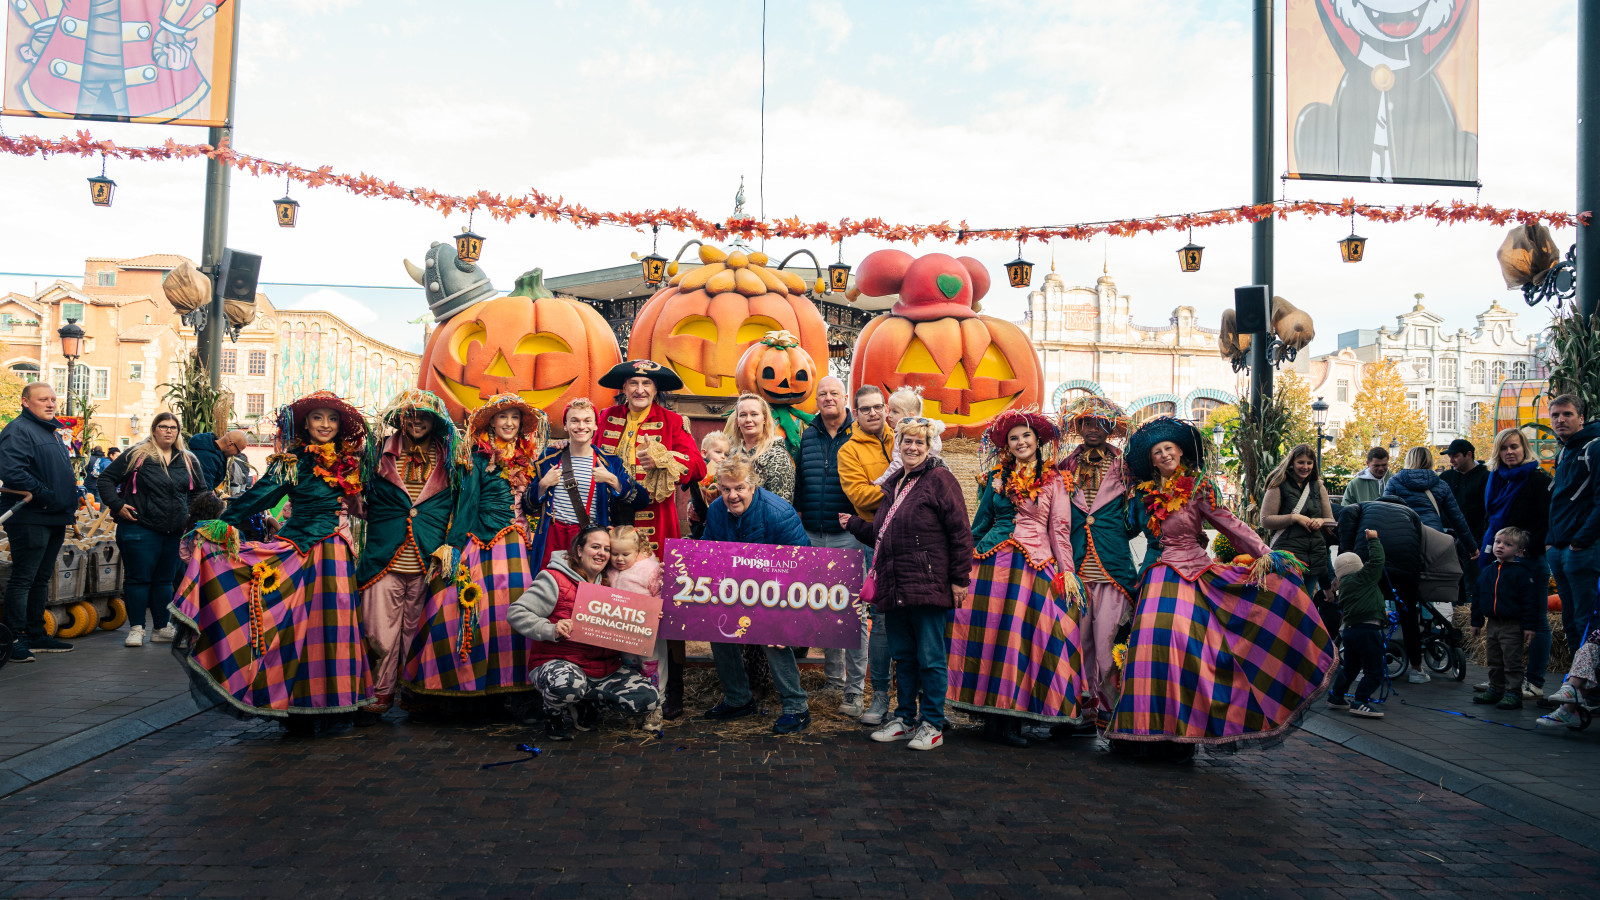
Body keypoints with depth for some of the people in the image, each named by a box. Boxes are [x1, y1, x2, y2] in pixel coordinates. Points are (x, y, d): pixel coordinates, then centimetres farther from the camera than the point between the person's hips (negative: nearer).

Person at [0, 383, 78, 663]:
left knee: (41, 579, 15)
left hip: (54, 519, 9)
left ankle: (36, 635, 22)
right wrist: (46, 495, -21)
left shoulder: (50, 431, 19)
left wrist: (68, 503, 14)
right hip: (30, 520, -9)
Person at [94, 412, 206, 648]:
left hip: (175, 531, 5)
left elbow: (201, 491, 22)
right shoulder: (136, 455, -2)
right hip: (140, 529, -4)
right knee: (138, 577, -1)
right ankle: (136, 628, 7)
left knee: (165, 579, 11)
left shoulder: (188, 460, 11)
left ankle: (162, 628, 19)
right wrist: (116, 505, -8)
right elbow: (105, 479, 2)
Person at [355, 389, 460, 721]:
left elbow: (455, 506, 13)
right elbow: (359, 496, 16)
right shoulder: (380, 449, 8)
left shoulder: (447, 456, 10)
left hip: (428, 559, 0)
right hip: (384, 558, 0)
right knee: (381, 631, -2)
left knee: (417, 629, 6)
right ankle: (381, 694, 13)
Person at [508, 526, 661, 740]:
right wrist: (552, 630, -25)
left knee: (649, 700, -13)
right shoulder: (555, 580, -5)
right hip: (559, 662, -5)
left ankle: (589, 701, 14)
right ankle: (554, 714, -2)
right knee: (567, 683, -42)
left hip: (606, 669, 6)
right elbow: (517, 613, -10)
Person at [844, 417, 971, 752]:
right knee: (903, 656, 15)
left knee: (930, 658, 0)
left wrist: (959, 579, -12)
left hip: (928, 586, -7)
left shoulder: (939, 479, -5)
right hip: (895, 588, 7)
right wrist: (853, 524, 18)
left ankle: (932, 724, 11)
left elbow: (960, 532, -10)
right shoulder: (893, 485, 18)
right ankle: (905, 718, 25)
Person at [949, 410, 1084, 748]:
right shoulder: (996, 477, 12)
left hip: (1037, 566, -2)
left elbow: (1060, 529, 6)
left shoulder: (1053, 481, 7)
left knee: (1025, 640, -5)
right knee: (990, 634, 0)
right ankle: (992, 716, 7)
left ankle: (1013, 719, 1)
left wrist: (1067, 571, -1)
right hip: (993, 562, 2)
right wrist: (968, 559, 15)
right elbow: (980, 522, 18)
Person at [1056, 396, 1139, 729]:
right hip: (1076, 563, 2)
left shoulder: (1123, 465, 7)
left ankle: (1110, 705, 4)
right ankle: (1086, 698, 17)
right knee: (1079, 635, 4)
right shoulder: (1067, 467, 12)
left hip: (1113, 563, -2)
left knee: (1106, 636, -7)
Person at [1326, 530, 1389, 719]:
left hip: (1350, 630, 8)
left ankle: (1335, 696, 29)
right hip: (1368, 630, -8)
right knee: (1374, 672, -4)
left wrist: (1381, 611, 33)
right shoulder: (1363, 578, -5)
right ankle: (1360, 702, -11)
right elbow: (1376, 560, -8)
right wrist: (1374, 540, 7)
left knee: (1350, 668, 22)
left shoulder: (1344, 585, 16)